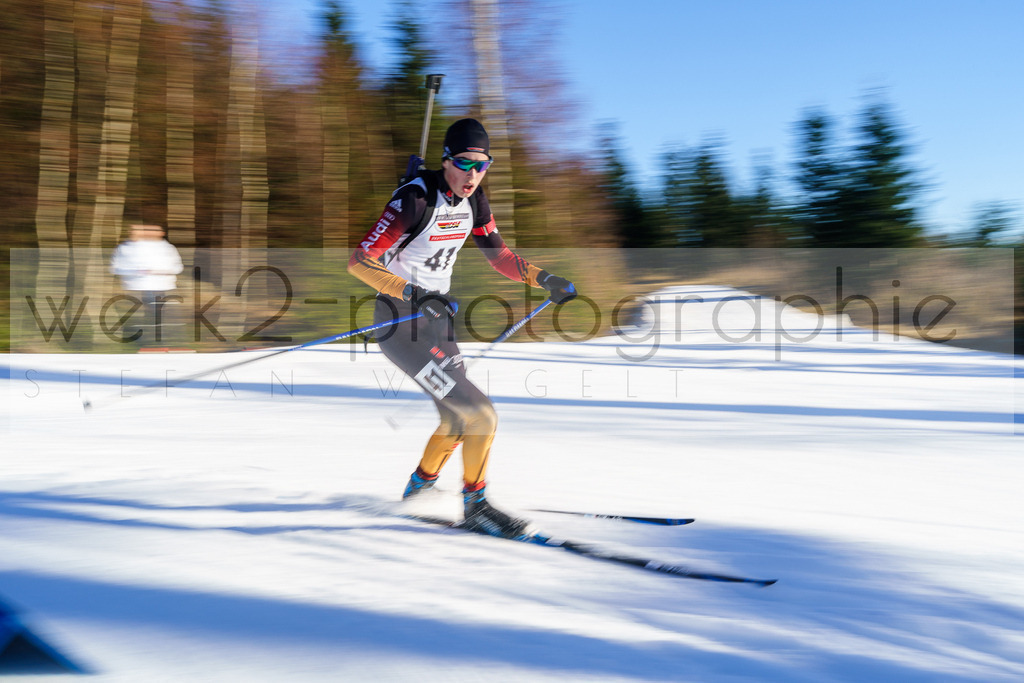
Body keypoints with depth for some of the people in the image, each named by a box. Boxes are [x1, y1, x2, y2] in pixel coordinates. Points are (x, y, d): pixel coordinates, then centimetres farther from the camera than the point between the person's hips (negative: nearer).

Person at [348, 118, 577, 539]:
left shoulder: (473, 201, 2)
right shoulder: (415, 199, -21)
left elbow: (500, 256, 13)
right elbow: (359, 262, -24)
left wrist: (544, 279, -1)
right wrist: (414, 294, -35)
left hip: (435, 317, 9)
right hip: (400, 323, -9)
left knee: (460, 417, 21)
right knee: (480, 414, -14)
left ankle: (418, 489, 43)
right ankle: (476, 507, 4)